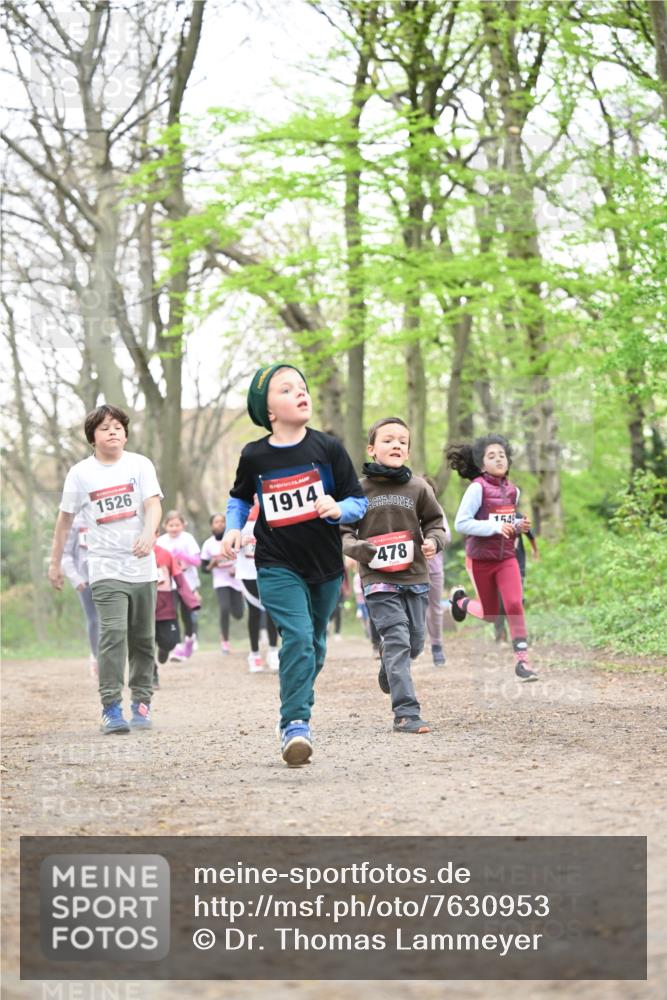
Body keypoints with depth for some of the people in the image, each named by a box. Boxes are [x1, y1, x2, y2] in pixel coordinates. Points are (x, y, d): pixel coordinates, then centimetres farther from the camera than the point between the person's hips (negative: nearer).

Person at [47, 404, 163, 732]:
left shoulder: (140, 464, 2)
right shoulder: (80, 473, 2)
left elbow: (153, 505, -10)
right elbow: (65, 519, 11)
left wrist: (149, 534, -30)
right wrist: (55, 562, 13)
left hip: (142, 567, 2)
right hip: (106, 568, -2)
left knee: (143, 639, 9)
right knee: (113, 634, -17)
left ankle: (141, 703, 22)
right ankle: (110, 708, -16)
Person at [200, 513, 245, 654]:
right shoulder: (208, 544, -2)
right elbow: (204, 568, 4)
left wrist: (237, 569, -14)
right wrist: (212, 564, -17)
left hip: (236, 580, 1)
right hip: (220, 581, -1)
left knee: (238, 614, 0)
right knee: (224, 609, -23)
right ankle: (224, 640, -2)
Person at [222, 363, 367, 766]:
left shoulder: (328, 448, -6)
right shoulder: (254, 457, -4)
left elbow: (359, 501, 1)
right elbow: (240, 498, 17)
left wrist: (338, 508, -20)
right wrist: (234, 527, 0)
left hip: (325, 566, 2)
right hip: (277, 566, -2)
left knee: (314, 644, 15)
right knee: (297, 636, -19)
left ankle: (298, 709, 37)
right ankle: (296, 724, -16)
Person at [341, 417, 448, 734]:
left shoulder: (418, 487, 5)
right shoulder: (359, 489, -1)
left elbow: (435, 522, 13)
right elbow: (342, 532, 4)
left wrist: (433, 541, -9)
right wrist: (358, 547, -17)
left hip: (415, 578, 4)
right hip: (378, 579, -4)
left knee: (415, 643, 13)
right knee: (397, 641, -13)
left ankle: (390, 671, 47)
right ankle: (406, 713, -14)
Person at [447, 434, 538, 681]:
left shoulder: (513, 490, 4)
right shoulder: (478, 488, -14)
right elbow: (461, 523, -19)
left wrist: (519, 526, -3)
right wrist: (495, 527, -27)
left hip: (506, 556, 4)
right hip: (481, 558, -3)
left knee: (515, 605, -14)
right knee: (490, 615, 9)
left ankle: (522, 660, -6)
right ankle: (460, 599, 42)